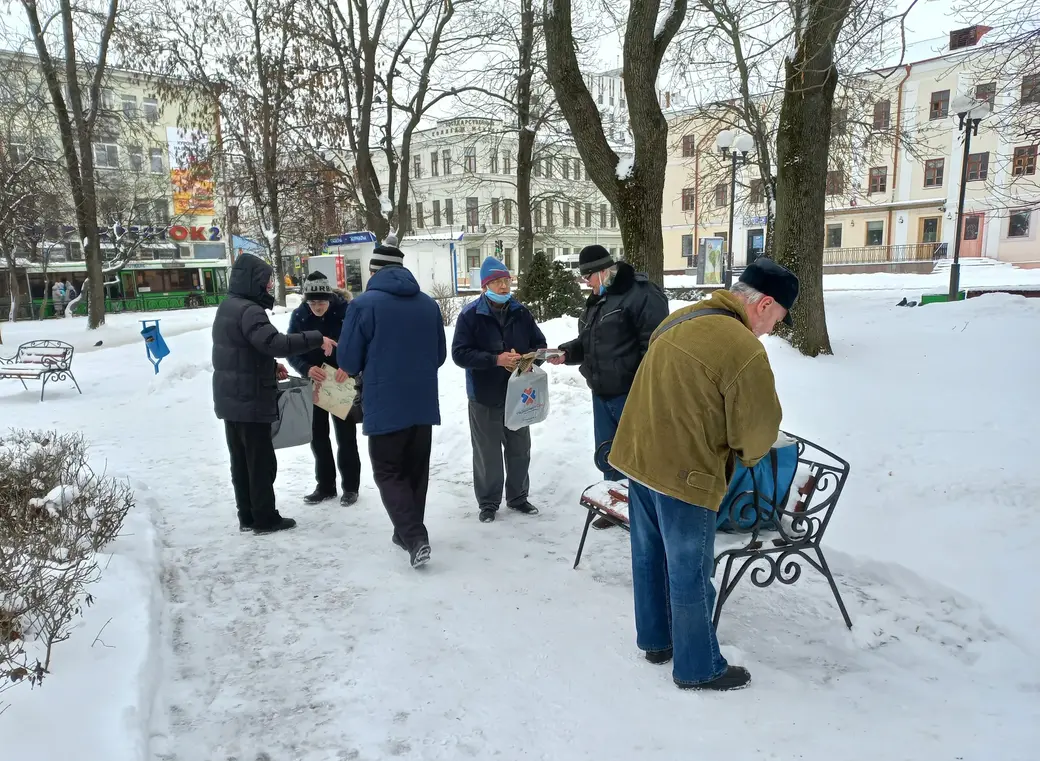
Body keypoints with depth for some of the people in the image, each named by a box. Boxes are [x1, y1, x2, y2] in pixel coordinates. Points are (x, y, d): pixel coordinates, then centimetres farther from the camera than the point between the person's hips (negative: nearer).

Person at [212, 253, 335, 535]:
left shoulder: (228, 306, 14)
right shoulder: (248, 310, -18)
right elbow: (274, 342, -33)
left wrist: (271, 367, 12)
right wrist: (316, 338, -28)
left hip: (230, 399, 10)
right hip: (250, 400, -9)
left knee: (241, 460, 13)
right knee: (261, 461, 0)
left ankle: (248, 516, 21)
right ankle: (265, 519, 9)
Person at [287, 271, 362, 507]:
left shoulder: (345, 311, -15)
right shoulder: (298, 316, -5)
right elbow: (291, 351, -6)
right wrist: (306, 369, -26)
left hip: (342, 384, -3)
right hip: (313, 385, 4)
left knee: (345, 436, 4)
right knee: (318, 437, 10)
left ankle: (350, 486, 17)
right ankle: (325, 486, 24)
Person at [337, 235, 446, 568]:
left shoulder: (364, 304, -10)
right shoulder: (429, 304, 4)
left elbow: (349, 360, -6)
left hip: (385, 405, -5)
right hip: (424, 404, 5)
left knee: (389, 473, 7)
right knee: (416, 471, 18)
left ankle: (416, 539, -6)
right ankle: (408, 533, 30)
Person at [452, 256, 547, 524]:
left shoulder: (521, 312, 2)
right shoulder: (471, 314, -9)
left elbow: (540, 344, 7)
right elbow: (460, 353, -15)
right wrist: (496, 359, -25)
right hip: (485, 396, -4)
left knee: (520, 450, 15)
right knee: (488, 453, 7)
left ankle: (518, 497, 32)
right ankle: (488, 502, 24)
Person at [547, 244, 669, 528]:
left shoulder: (642, 295, -15)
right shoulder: (596, 300, 15)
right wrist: (566, 353, 4)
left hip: (632, 394, -9)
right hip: (602, 394, 9)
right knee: (607, 456, 17)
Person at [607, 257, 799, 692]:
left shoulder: (680, 319, 7)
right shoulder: (744, 350, -20)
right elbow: (758, 432, -13)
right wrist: (747, 456, 9)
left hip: (638, 458, 9)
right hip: (684, 475, -8)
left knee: (650, 557, 21)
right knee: (690, 576, 9)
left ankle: (655, 640, 40)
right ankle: (698, 669, 27)